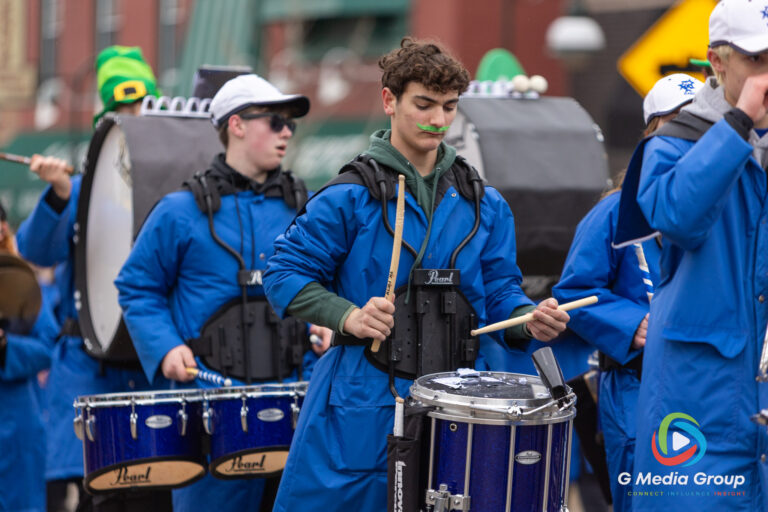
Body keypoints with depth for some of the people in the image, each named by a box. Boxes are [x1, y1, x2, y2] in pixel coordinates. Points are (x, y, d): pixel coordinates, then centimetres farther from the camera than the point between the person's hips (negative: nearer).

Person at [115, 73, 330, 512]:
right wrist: (165, 347, -8)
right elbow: (139, 288, 7)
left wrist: (329, 325, 1)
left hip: (292, 392, 3)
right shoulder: (182, 211, 1)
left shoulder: (305, 208, 11)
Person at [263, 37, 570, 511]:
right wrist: (347, 316, -17)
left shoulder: (485, 206, 9)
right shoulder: (348, 198, -5)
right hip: (360, 409, -4)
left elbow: (498, 292, 11)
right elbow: (286, 274, -3)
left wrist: (530, 319, -10)